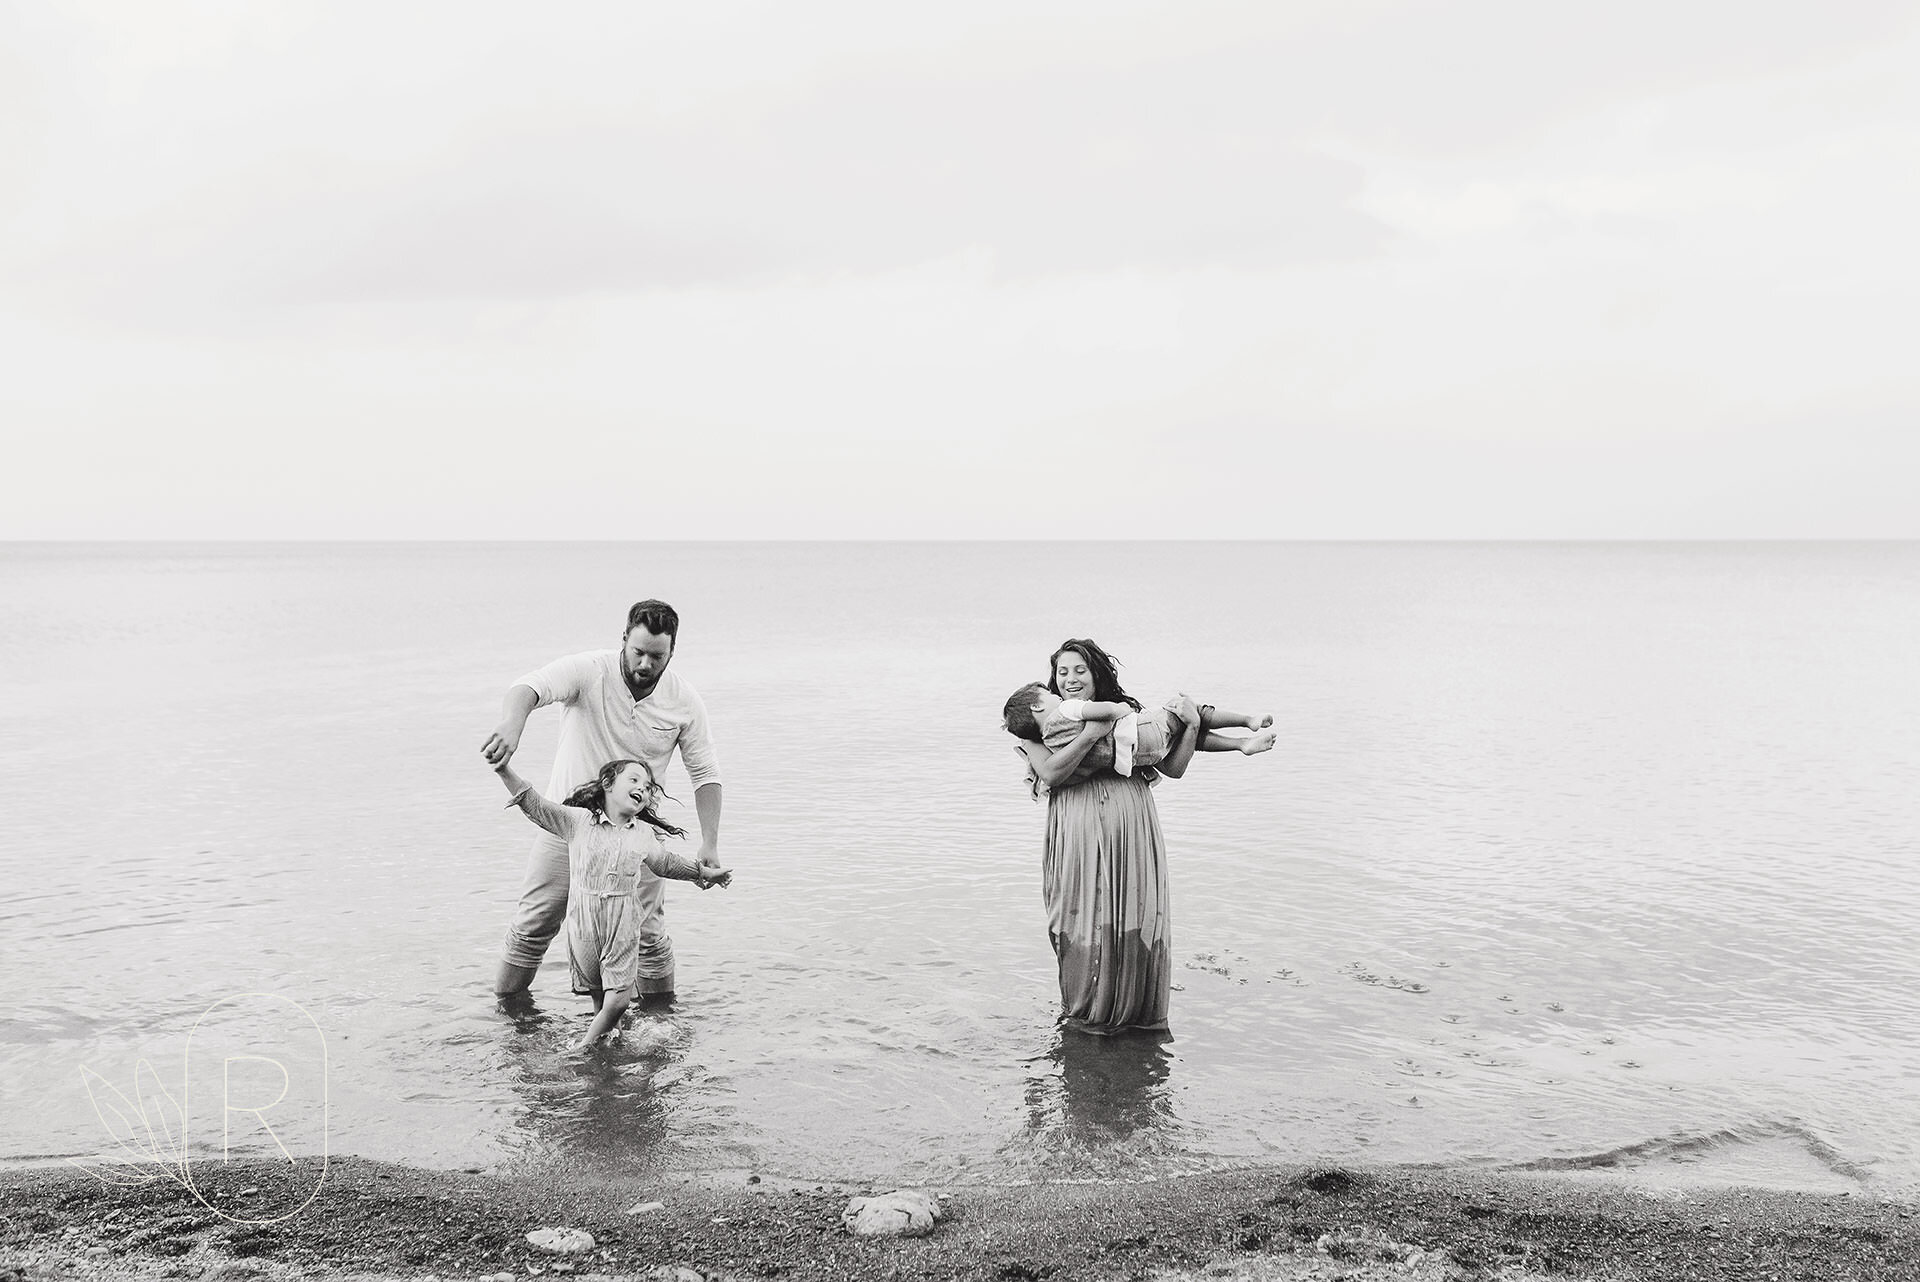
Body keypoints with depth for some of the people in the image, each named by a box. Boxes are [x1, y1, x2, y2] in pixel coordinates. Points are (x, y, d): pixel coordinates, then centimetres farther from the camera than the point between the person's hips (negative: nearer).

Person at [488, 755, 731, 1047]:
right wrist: (505, 771, -20)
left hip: (624, 927, 2)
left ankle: (586, 1046, 14)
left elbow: (667, 862, 25)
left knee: (618, 999, -6)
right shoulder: (577, 819, -2)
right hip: (584, 923, -2)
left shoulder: (644, 834, 9)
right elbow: (536, 806, -8)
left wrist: (705, 872, 31)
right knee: (598, 994, 9)